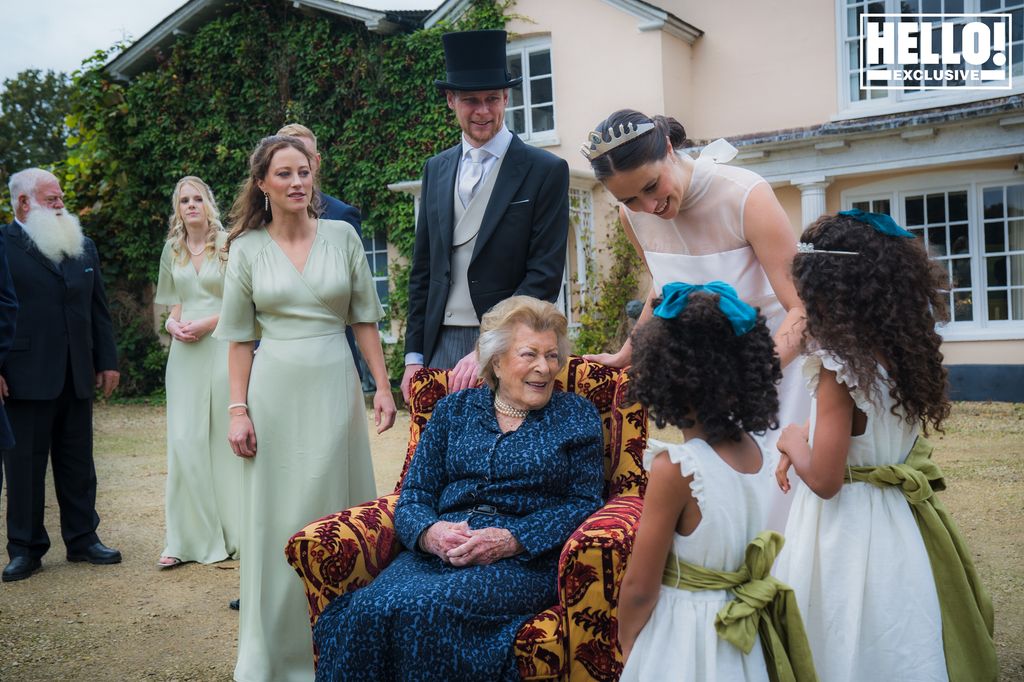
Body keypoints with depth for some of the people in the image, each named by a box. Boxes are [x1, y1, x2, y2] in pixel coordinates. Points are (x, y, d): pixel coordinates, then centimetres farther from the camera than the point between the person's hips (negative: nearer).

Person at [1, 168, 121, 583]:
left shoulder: (84, 246, 13)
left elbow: (99, 310, 14)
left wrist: (107, 362, 10)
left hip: (77, 377, 5)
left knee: (78, 464, 12)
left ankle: (83, 540, 22)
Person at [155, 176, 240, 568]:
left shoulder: (227, 245, -1)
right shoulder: (172, 250, 14)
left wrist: (207, 323, -14)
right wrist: (172, 323, 1)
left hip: (222, 346, -4)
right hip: (185, 350, 4)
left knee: (224, 437, 0)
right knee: (184, 440, 0)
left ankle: (234, 531, 11)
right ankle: (188, 538, 6)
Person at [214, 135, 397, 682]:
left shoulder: (342, 236, 3)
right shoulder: (247, 249, 2)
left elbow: (364, 319, 5)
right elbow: (239, 338, 3)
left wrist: (382, 386, 0)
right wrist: (238, 410, -4)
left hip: (334, 387, 1)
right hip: (275, 390, 0)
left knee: (338, 509, 7)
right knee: (278, 517, 6)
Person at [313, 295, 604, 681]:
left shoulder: (576, 415, 12)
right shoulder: (453, 410, 17)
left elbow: (584, 502, 2)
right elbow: (413, 497, 12)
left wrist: (512, 539, -13)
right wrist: (430, 533, -13)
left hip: (525, 560, -2)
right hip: (437, 552, 3)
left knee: (426, 609, -32)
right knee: (368, 608, -30)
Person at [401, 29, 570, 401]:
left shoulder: (547, 171, -4)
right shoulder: (436, 169, 11)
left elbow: (545, 275, -10)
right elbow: (422, 270, 14)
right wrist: (414, 355, 8)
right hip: (441, 343, 4)